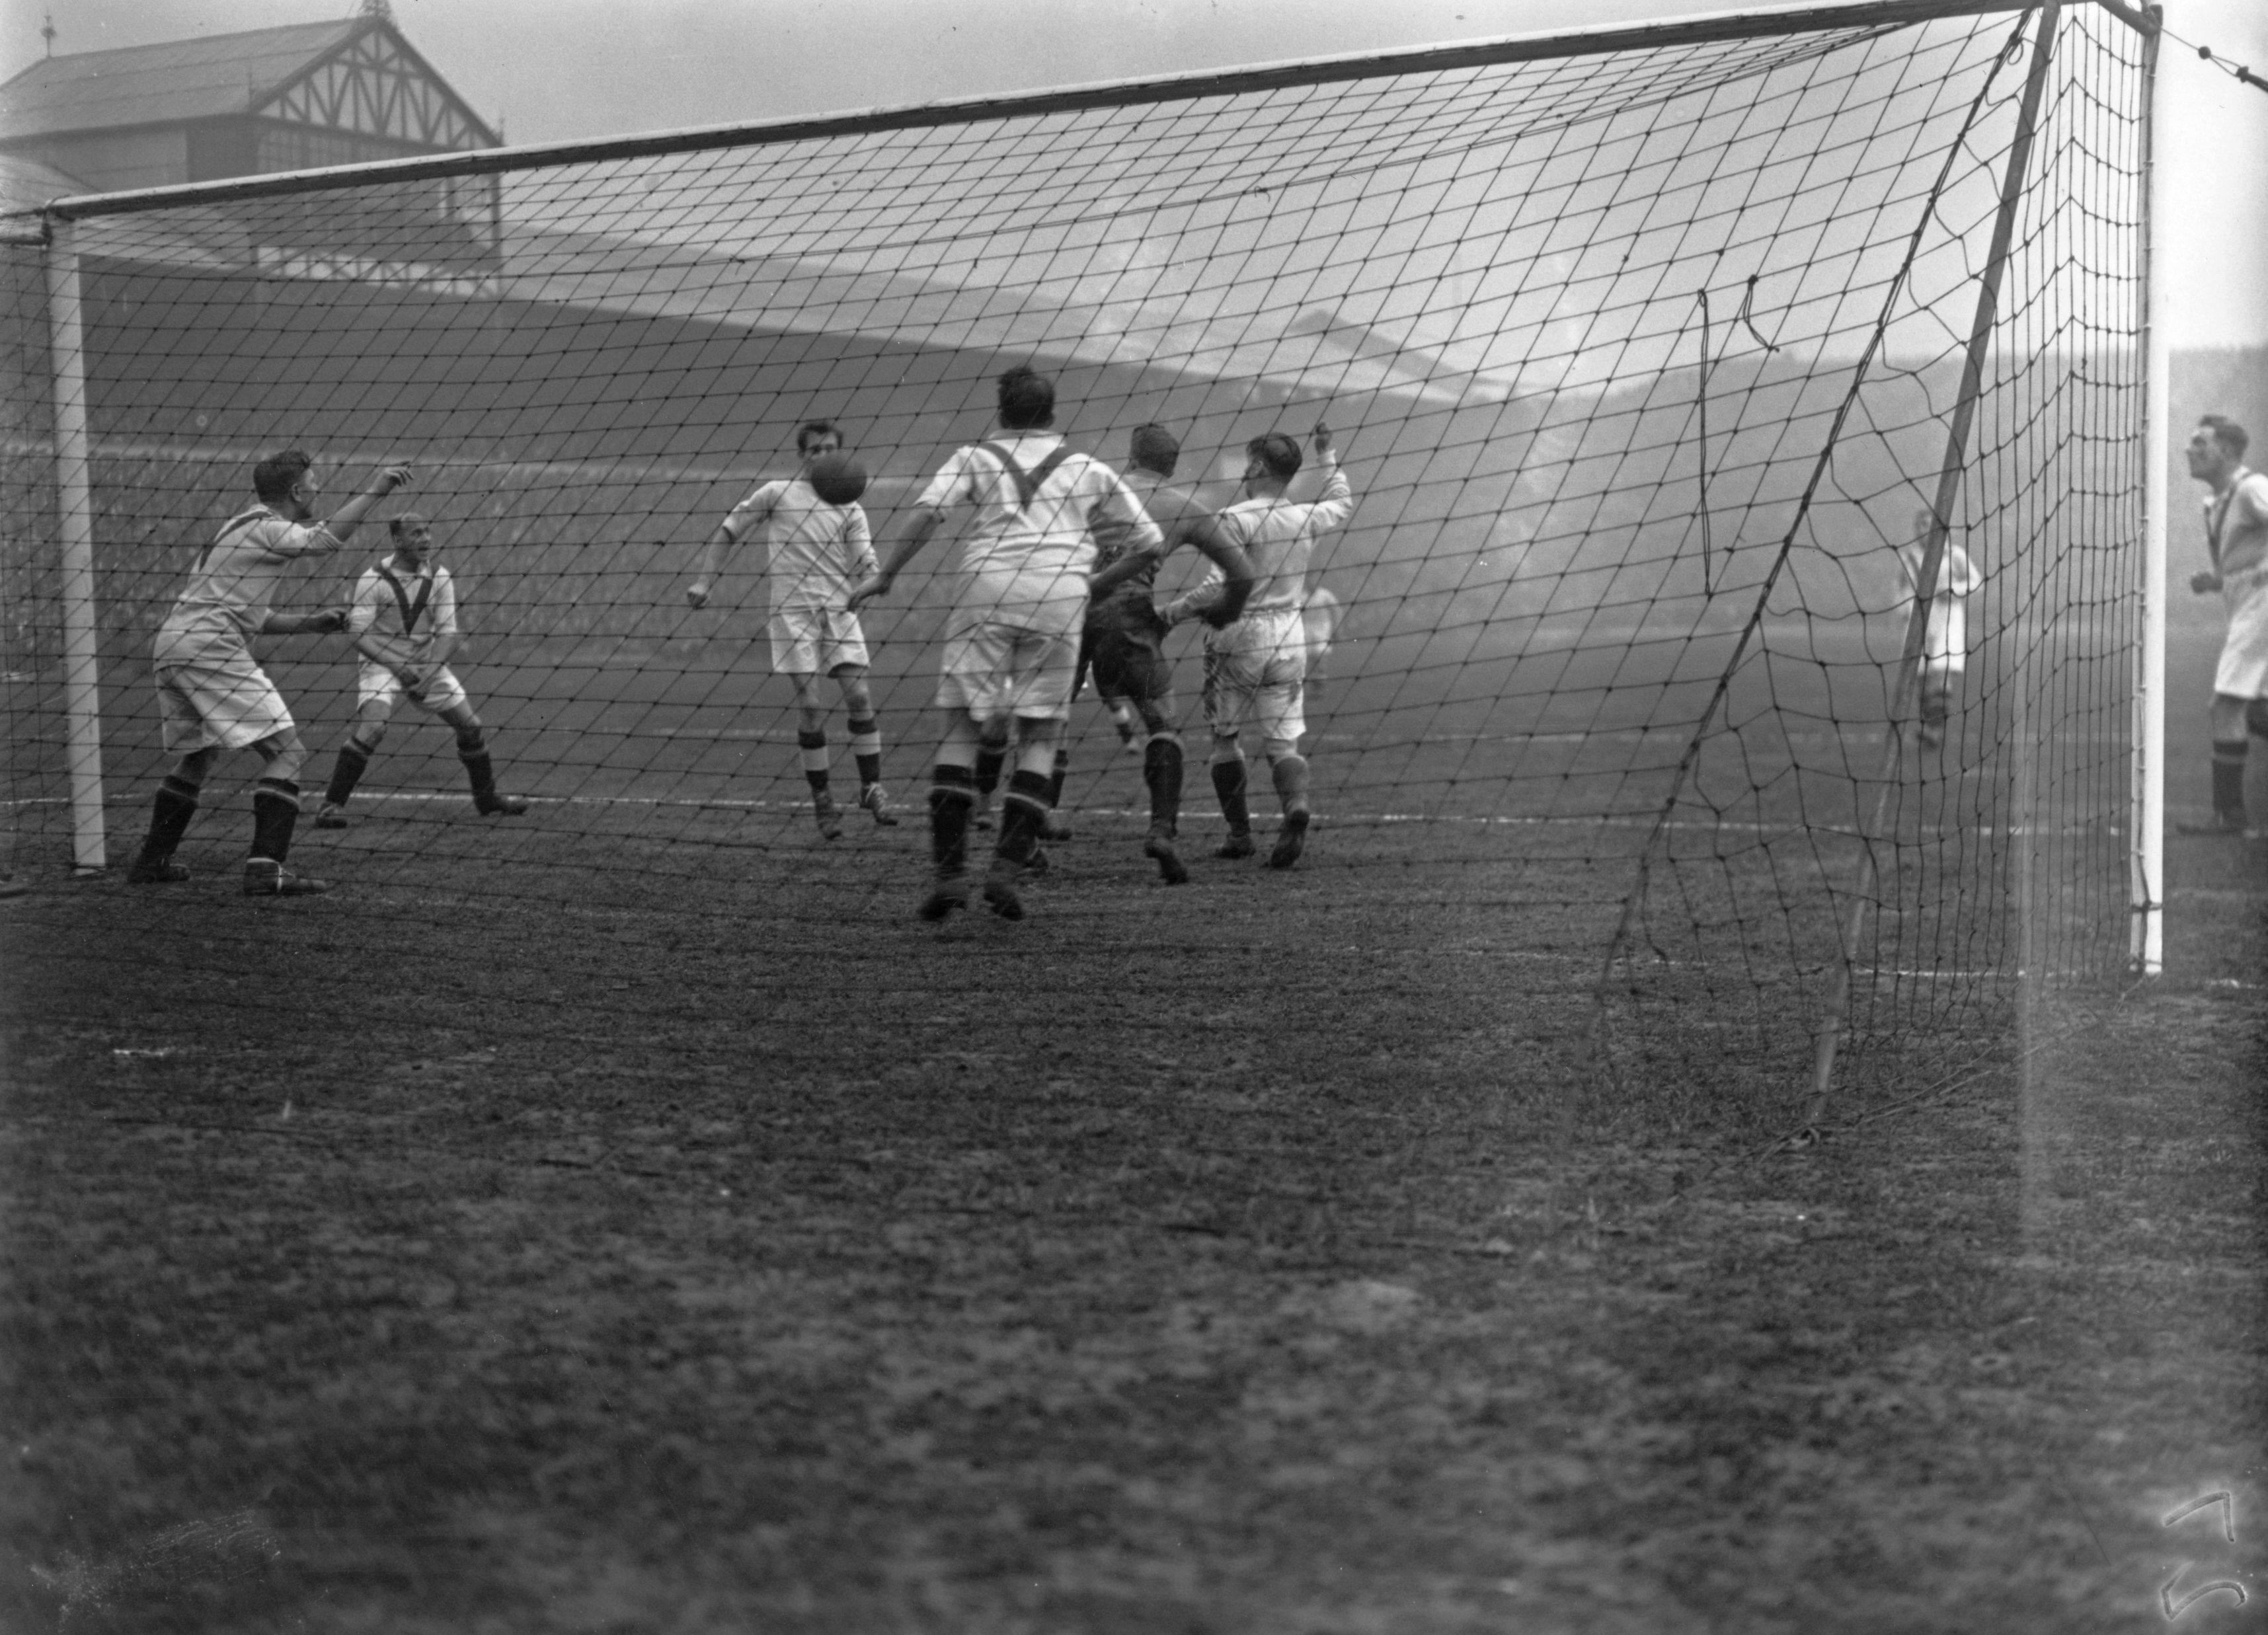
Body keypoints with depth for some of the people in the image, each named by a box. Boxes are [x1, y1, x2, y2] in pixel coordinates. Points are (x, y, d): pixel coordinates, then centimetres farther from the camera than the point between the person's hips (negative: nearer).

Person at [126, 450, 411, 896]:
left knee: (199, 754, 25)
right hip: (209, 648, -10)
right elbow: (328, 538, -21)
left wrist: (313, 622, 19)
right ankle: (266, 868, -22)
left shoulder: (244, 527, 26)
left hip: (171, 644, 10)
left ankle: (151, 862, 31)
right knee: (286, 750, -11)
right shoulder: (266, 528, -5)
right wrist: (376, 489, -16)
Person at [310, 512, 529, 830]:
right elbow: (360, 635, -17)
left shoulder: (439, 578, -3)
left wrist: (429, 670, -23)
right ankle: (332, 805, -18)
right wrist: (398, 667, -28)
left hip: (428, 664, 5)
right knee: (371, 728, -26)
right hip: (382, 663, -5)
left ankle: (487, 799, 26)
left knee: (470, 725, 4)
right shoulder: (374, 580, -15)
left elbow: (448, 633, -7)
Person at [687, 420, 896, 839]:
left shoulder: (850, 509, 9)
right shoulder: (777, 494, 4)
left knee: (859, 696, -8)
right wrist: (704, 580, 1)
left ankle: (872, 788, 5)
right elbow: (727, 532, 10)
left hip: (839, 607, 2)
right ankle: (821, 799, 5)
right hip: (792, 610, -2)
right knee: (810, 705, -7)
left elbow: (865, 568, 2)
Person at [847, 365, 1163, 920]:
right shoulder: (1086, 468, 19)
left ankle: (949, 871, -6)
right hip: (1060, 600, 1)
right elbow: (1149, 539, 21)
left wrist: (885, 576, -1)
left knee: (961, 729, 3)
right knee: (1039, 737, 7)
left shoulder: (975, 459, 14)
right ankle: (1007, 869, -6)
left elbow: (928, 511, -4)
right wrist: (1108, 582, 35)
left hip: (987, 594, -1)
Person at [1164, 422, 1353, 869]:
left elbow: (1220, 586, -17)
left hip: (1238, 636, -4)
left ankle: (1239, 832, 11)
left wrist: (1174, 612, -5)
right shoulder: (1307, 519, 6)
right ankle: (1295, 804, -25)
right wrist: (1327, 455, 37)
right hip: (1289, 638, 4)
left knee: (1225, 736, 11)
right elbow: (1343, 503, 29)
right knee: (1283, 739, 4)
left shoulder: (1237, 519, -11)